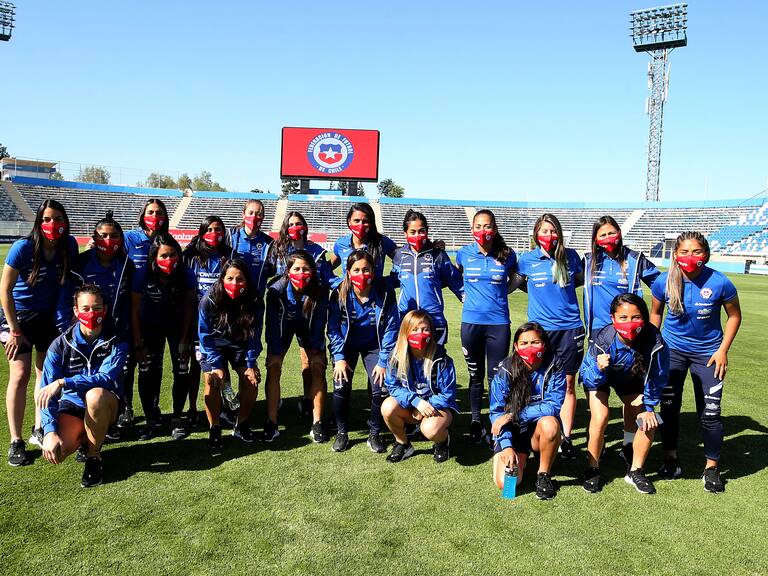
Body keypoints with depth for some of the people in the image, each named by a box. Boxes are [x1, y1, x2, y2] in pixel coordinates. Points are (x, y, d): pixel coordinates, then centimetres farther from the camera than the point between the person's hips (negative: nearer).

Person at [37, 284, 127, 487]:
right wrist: (50, 431, -24)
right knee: (55, 452, -26)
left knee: (95, 394, -38)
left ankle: (94, 456, -13)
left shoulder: (116, 341, -11)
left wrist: (62, 382, -36)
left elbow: (105, 378, -26)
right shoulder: (61, 344, -7)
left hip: (104, 406, -2)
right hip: (71, 404, 2)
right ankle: (82, 437, 13)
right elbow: (46, 393, -11)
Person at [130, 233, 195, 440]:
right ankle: (153, 420, 12)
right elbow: (135, 311, -13)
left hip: (178, 326, 0)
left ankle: (177, 417, 15)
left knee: (182, 373, -4)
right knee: (148, 373, -4)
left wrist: (184, 340, -7)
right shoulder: (143, 275, -24)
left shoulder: (185, 275, -23)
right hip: (150, 327, 0)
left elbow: (188, 307, -9)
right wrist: (139, 345, -12)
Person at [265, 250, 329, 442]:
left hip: (309, 326, 0)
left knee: (318, 368, -10)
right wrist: (276, 351, -15)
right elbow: (272, 322, -20)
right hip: (283, 325, 0)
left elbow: (320, 322, -16)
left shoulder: (320, 290, -32)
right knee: (273, 368, -11)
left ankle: (317, 424, -3)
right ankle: (271, 422, -2)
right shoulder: (276, 290, -33)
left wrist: (316, 347, -10)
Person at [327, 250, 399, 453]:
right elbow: (333, 328, -11)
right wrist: (339, 358, -18)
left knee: (379, 388, -11)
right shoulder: (340, 294, -20)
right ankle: (341, 432, 11)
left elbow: (391, 328, -17)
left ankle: (374, 433, 12)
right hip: (348, 344, 1)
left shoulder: (385, 293, -23)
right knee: (341, 387, -12)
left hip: (374, 345, 0)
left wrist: (383, 361, -17)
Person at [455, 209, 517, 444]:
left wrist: (499, 292, 4)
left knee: (496, 376, 3)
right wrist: (466, 294, 8)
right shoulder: (464, 254, 0)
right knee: (476, 375, 12)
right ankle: (475, 422, 25)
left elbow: (514, 278, 17)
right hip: (471, 322, 1)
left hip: (498, 322, -1)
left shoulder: (507, 255, -2)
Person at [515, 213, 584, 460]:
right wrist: (540, 292, 8)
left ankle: (566, 438, 16)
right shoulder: (527, 260, 0)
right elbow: (519, 283, 17)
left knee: (568, 384, 6)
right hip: (540, 329, -1)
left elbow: (580, 279, 19)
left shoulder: (570, 256, 3)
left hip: (569, 328, 1)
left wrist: (562, 290, 7)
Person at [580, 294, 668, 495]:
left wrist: (649, 406, -10)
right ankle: (592, 470, 2)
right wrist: (599, 368, -51)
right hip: (599, 377, -2)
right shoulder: (602, 340, -38)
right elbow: (590, 381, -30)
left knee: (648, 421, -10)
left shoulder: (653, 340, -34)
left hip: (630, 380, 3)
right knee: (600, 419, -20)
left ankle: (635, 471, 12)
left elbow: (657, 378, -15)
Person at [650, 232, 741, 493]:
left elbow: (734, 315, -2)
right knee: (669, 407, 7)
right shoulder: (664, 282, -14)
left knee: (710, 412, 1)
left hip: (708, 353, -1)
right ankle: (671, 458, 26)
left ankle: (712, 467, 19)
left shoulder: (720, 283, -19)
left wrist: (723, 350, -6)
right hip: (672, 350, 2)